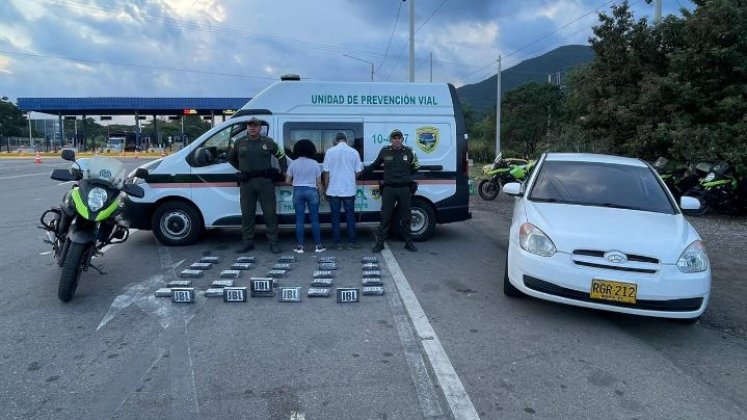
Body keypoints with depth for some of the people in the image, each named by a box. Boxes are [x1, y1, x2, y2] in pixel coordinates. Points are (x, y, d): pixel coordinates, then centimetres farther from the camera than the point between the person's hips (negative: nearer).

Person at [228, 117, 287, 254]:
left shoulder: (268, 142, 5)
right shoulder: (239, 143, 8)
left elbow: (281, 156, 14)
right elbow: (231, 158, 24)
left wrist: (284, 172, 9)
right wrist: (241, 169, 17)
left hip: (265, 181, -2)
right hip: (246, 183, 2)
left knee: (270, 213, -1)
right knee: (247, 214, 6)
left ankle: (273, 243, 6)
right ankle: (247, 242, 16)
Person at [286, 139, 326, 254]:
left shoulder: (293, 164, 0)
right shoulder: (314, 163, -3)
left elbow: (287, 181, 3)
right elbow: (319, 182, -1)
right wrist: (320, 194, 10)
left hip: (298, 191, 1)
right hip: (312, 191, -1)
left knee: (299, 219, 5)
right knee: (314, 219, 5)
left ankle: (300, 246, 7)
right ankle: (318, 245, 9)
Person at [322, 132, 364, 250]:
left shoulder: (330, 151, -3)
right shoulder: (354, 152, -2)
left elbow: (326, 172, -2)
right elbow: (358, 172, 1)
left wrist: (326, 189, 7)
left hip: (334, 190, 0)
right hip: (349, 190, 1)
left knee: (335, 217, 8)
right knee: (350, 216, 11)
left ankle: (338, 242, 10)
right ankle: (352, 241, 13)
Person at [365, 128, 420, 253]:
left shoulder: (409, 152, 3)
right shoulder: (385, 151, 1)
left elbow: (414, 168, 14)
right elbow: (375, 165, 15)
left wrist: (404, 175, 3)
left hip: (405, 189, 1)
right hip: (389, 189, -1)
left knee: (406, 217, 9)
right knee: (385, 217, 2)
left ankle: (408, 242, 21)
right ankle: (380, 243, 10)